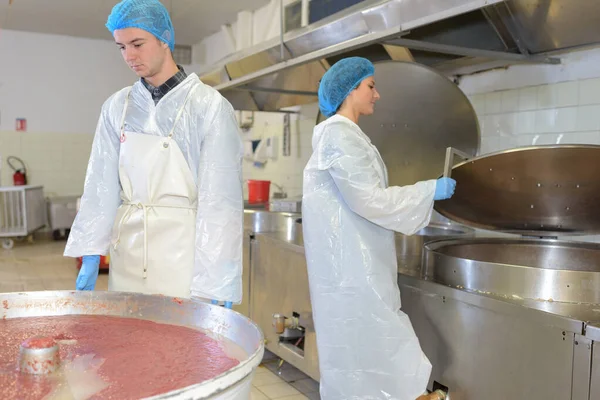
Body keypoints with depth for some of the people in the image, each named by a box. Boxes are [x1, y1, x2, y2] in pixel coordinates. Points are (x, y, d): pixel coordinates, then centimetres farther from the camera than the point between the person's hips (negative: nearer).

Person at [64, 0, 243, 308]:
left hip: (185, 257, -4)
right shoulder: (117, 107, 5)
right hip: (127, 256, 4)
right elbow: (102, 184, 5)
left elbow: (220, 200, -12)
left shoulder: (210, 107, -10)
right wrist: (90, 256, -1)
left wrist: (216, 285, -13)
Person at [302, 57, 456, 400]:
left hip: (354, 255, 10)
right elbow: (368, 199, -21)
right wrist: (429, 191, -12)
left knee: (356, 341, 16)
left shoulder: (344, 133, 16)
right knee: (363, 340, 0)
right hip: (350, 259, -10)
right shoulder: (339, 134, -16)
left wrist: (422, 199, 20)